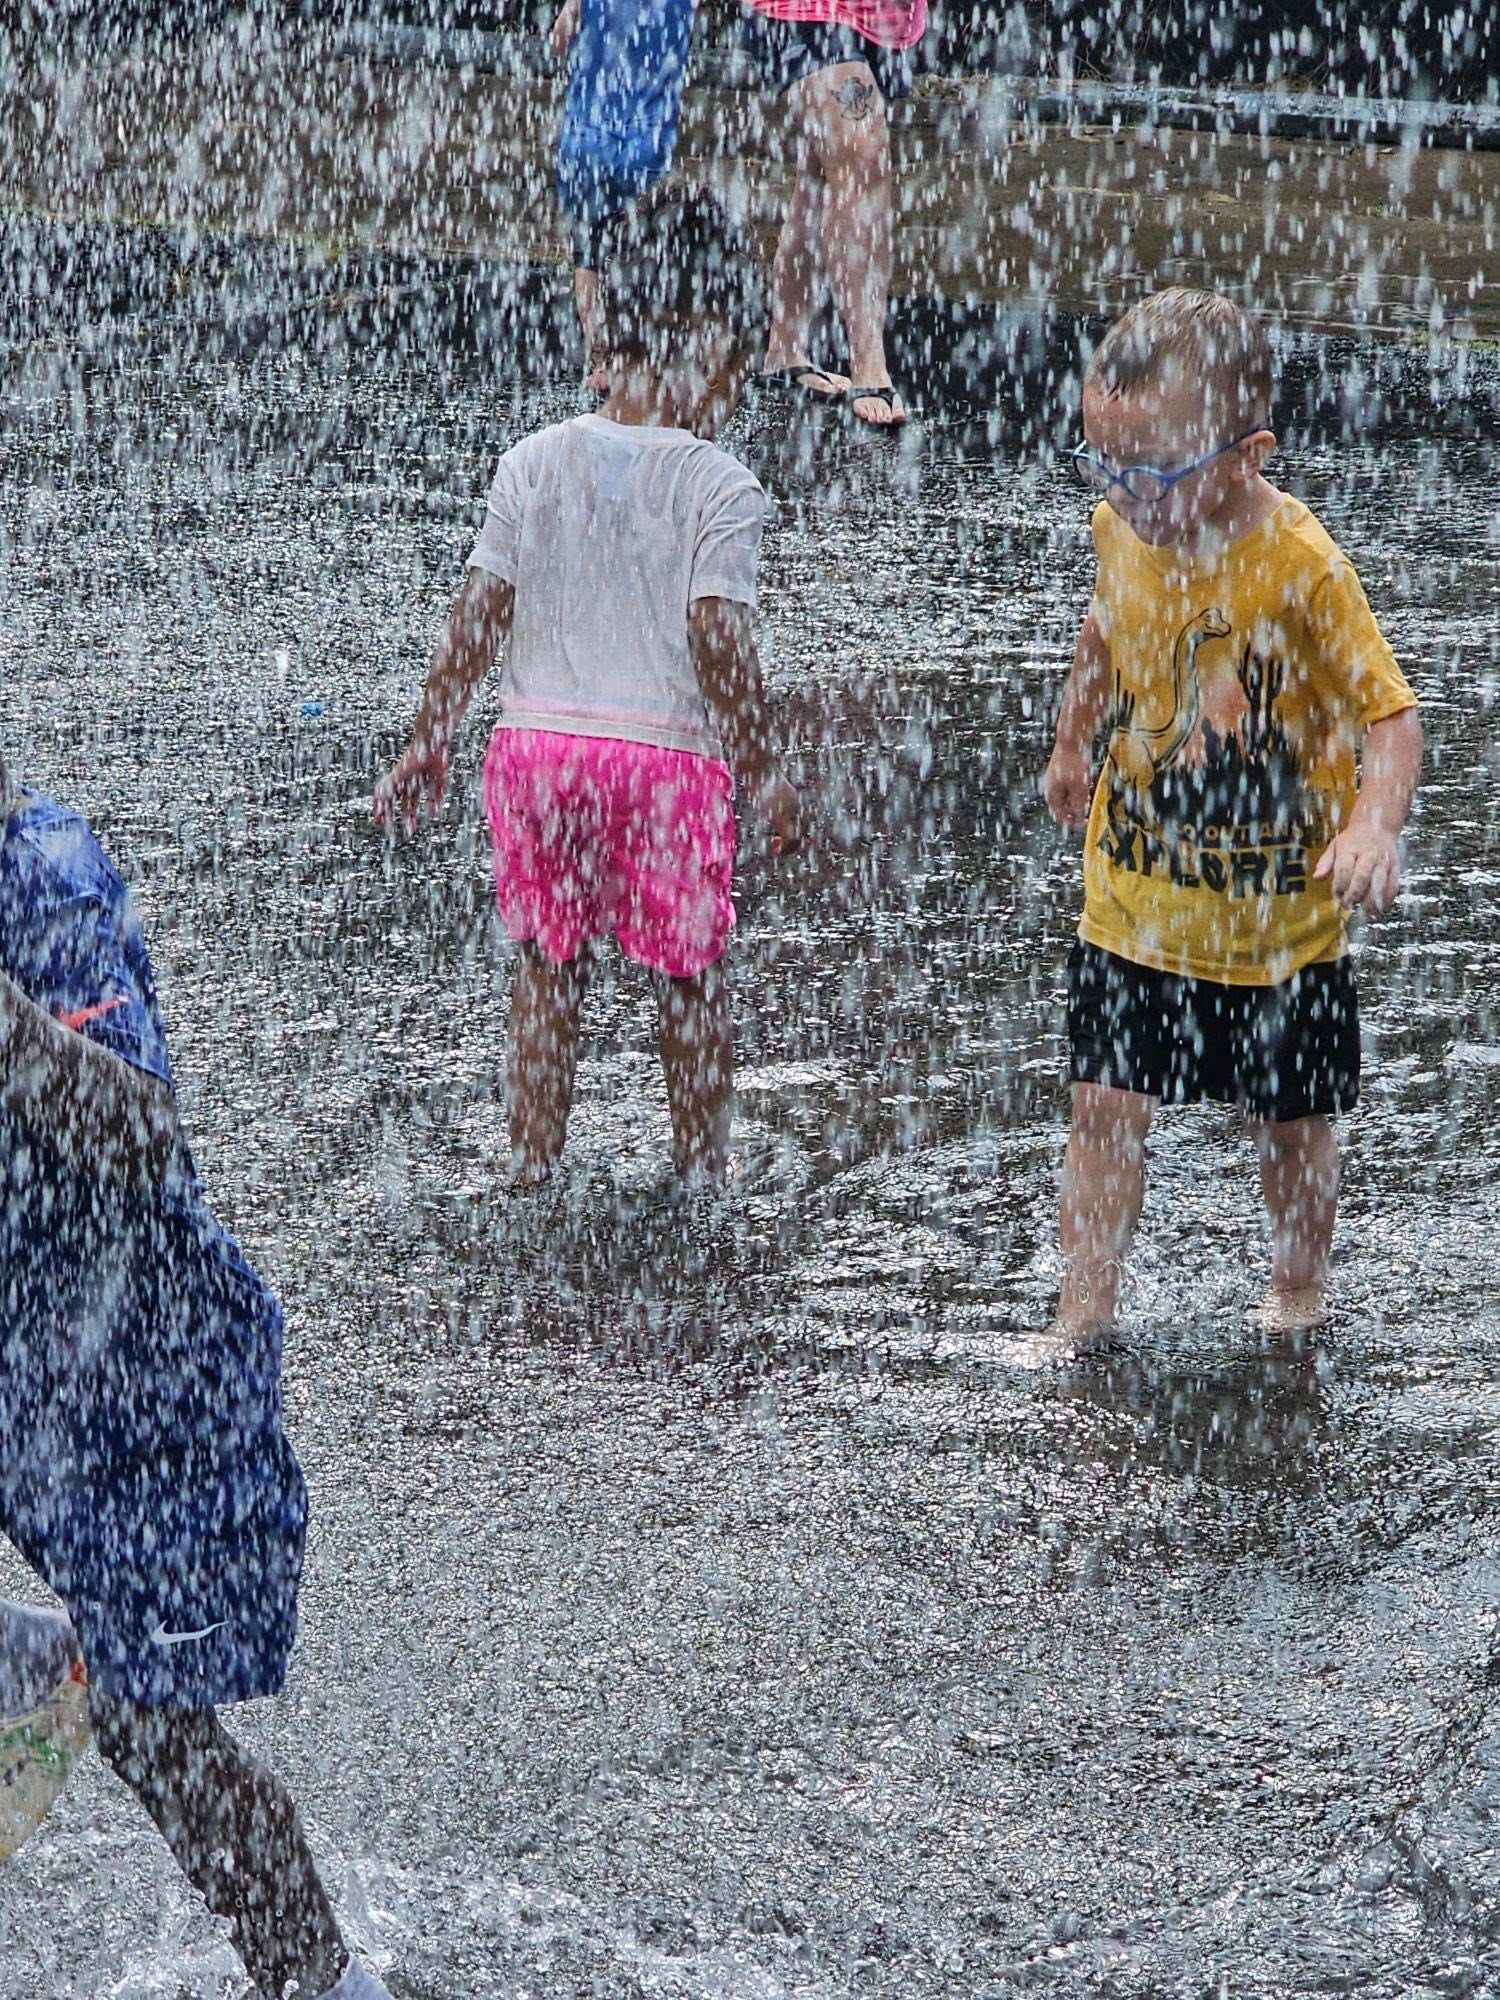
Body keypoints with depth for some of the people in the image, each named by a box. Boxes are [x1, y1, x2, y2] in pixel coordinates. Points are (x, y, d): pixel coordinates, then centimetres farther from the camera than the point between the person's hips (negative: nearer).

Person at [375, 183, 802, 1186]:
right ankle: (703, 1163, 24)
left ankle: (534, 1160, 22)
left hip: (538, 743, 3)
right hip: (669, 753, -3)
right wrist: (766, 774, -6)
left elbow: (479, 616, 2)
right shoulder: (721, 489, -11)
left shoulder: (535, 462, 0)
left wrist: (431, 741, 10)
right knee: (690, 974, 14)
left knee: (548, 964, 17)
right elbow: (718, 641, -15)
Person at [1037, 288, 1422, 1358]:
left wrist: (1375, 822, -41)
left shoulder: (1301, 565, -24)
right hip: (1135, 898, 3)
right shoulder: (1122, 526, -7)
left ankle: (1300, 1285, 39)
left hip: (1277, 917, -3)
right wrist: (1072, 747, 29)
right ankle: (1086, 1310, 12)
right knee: (1106, 1107, 0)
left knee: (1291, 1118, 16)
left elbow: (1392, 716, -22)